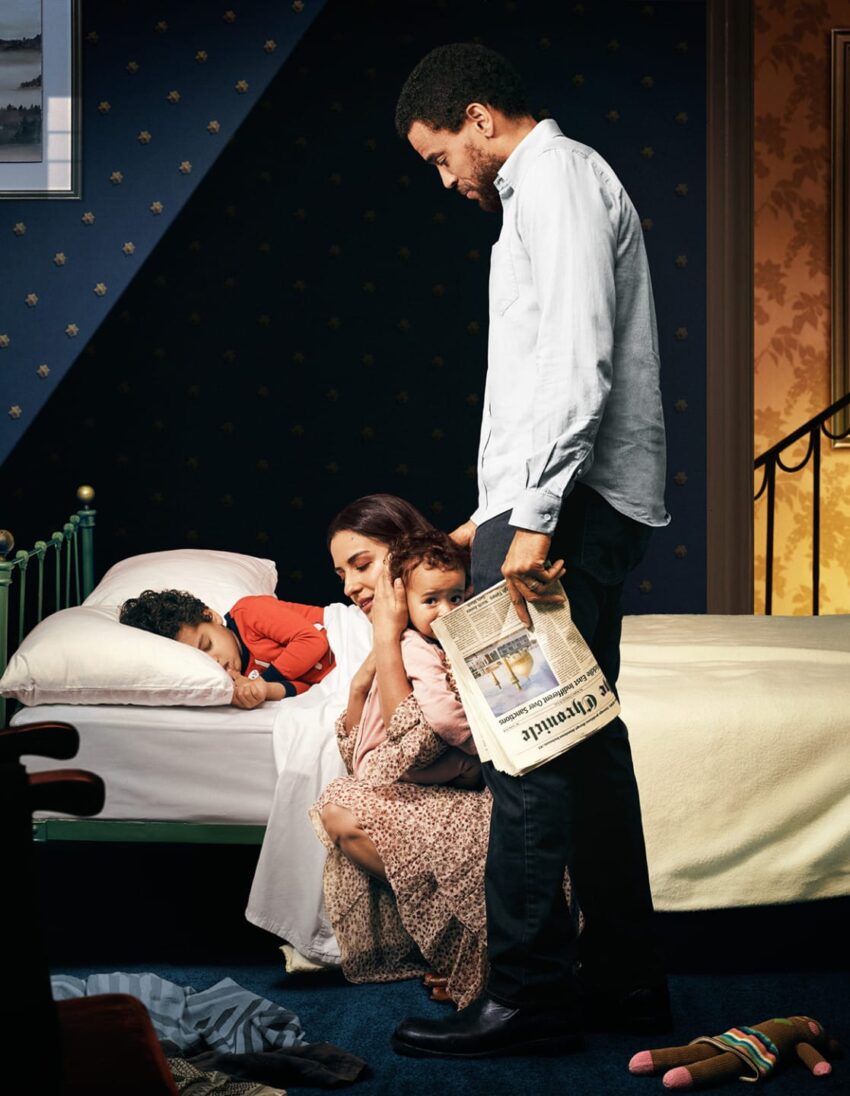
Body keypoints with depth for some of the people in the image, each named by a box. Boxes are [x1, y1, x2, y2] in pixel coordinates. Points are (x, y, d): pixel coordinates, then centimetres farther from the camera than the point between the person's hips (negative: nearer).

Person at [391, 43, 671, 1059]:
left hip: (570, 502, -10)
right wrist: (496, 512, 26)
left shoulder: (558, 178, -7)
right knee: (582, 735, 11)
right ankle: (623, 978, 18)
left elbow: (577, 365, -19)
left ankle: (528, 993, -6)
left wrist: (534, 517, -24)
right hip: (568, 506, 11)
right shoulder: (540, 191, 25)